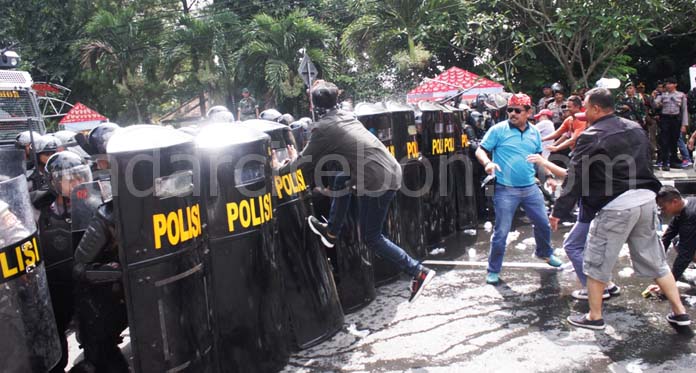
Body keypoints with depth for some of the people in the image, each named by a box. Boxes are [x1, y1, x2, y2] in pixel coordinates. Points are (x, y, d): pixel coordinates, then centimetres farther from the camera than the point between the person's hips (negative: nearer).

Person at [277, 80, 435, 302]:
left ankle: (419, 273, 5)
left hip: (378, 182, -8)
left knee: (371, 238, 7)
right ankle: (332, 231, 36)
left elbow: (306, 160, 5)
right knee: (341, 181, 27)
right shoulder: (345, 115, 16)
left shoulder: (322, 128, -7)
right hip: (392, 170, 9)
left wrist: (282, 169, 22)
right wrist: (299, 159, 42)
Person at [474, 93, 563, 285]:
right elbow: (480, 151, -7)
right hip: (505, 190, -5)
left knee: (543, 224, 17)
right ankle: (493, 270, 13)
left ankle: (545, 253, 46)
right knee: (501, 232, -2)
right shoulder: (498, 130, -7)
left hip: (531, 188, 5)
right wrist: (487, 162, -27)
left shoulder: (534, 133, 8)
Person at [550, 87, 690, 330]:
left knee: (596, 264, 7)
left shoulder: (591, 137, -10)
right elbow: (645, 164, 21)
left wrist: (559, 212, -9)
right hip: (646, 200, 7)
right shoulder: (636, 128, 12)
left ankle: (594, 317, 15)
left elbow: (575, 179, -12)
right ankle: (680, 312, 23)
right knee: (655, 261, 18)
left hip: (615, 207, -7)